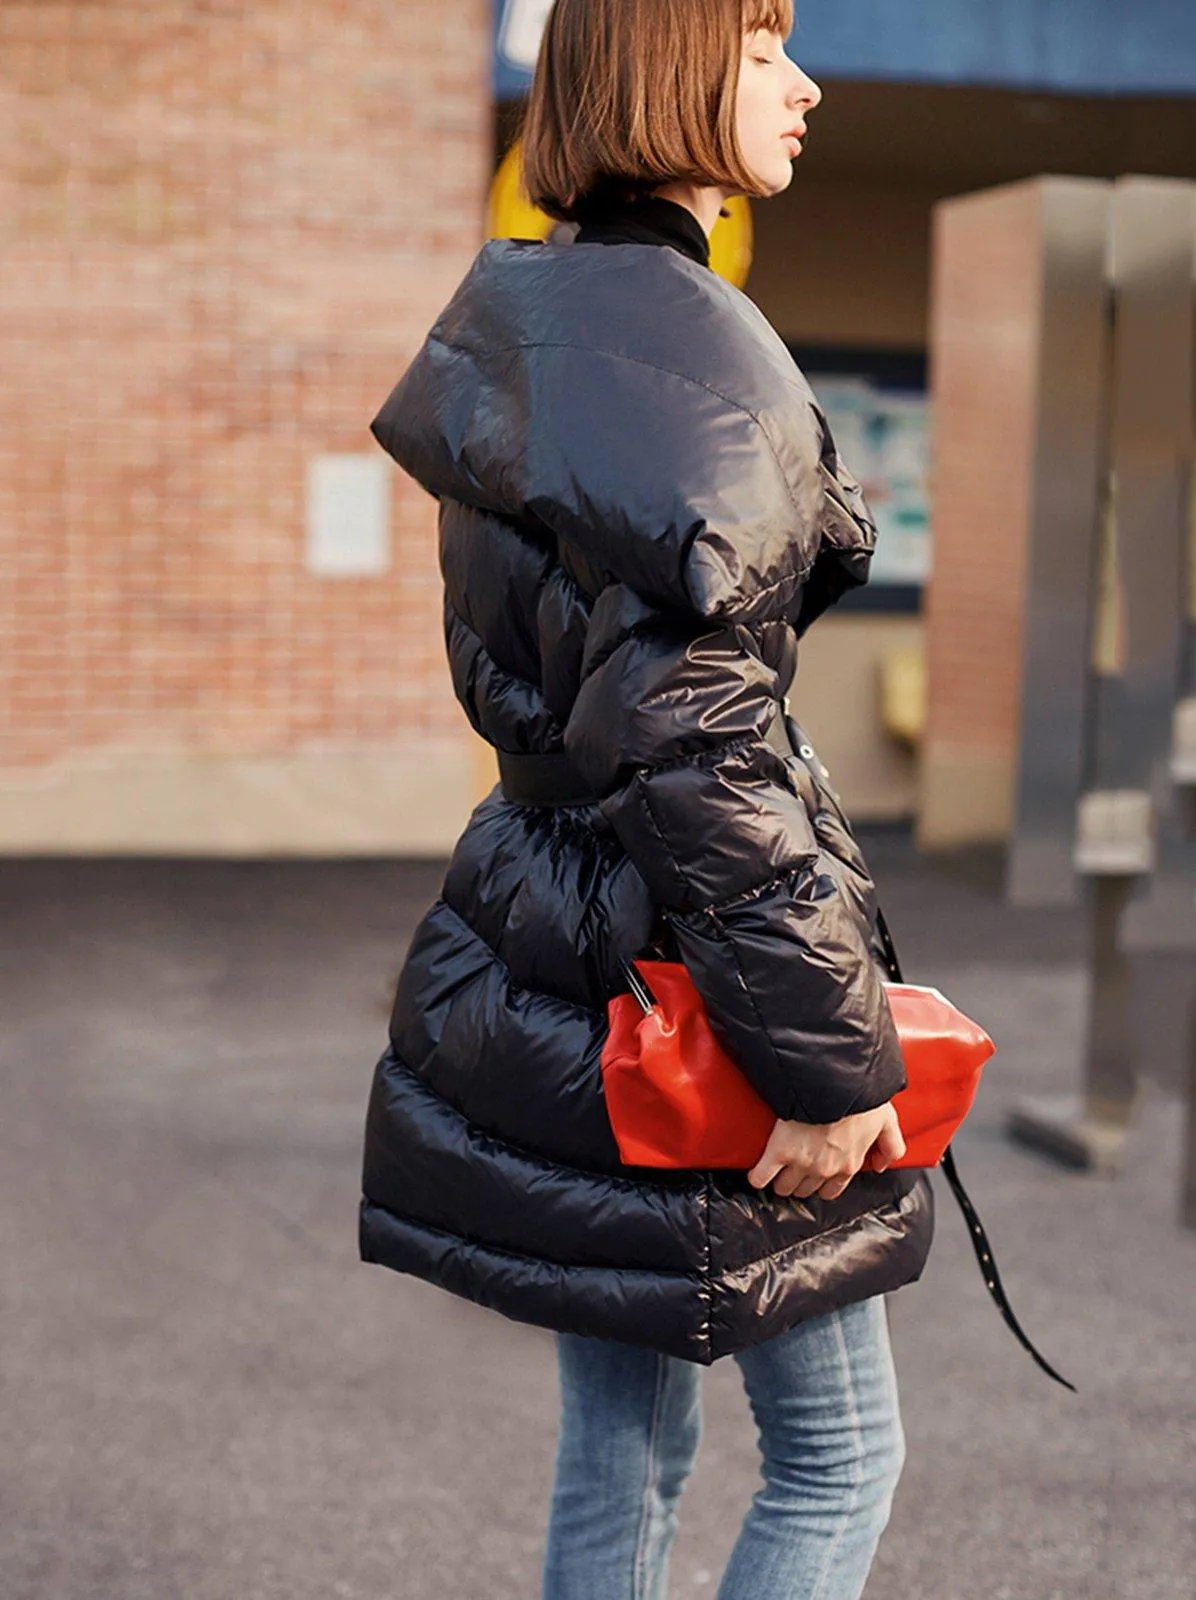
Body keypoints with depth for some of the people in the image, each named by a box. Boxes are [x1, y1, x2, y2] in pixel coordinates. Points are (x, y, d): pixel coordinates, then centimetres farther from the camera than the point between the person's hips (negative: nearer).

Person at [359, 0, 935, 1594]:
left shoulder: (521, 318, 10)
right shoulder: (688, 351, -19)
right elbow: (691, 744, -24)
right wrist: (831, 1060, -21)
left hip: (540, 952, 9)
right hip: (684, 972, -9)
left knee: (621, 1447, 18)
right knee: (841, 1458, 8)